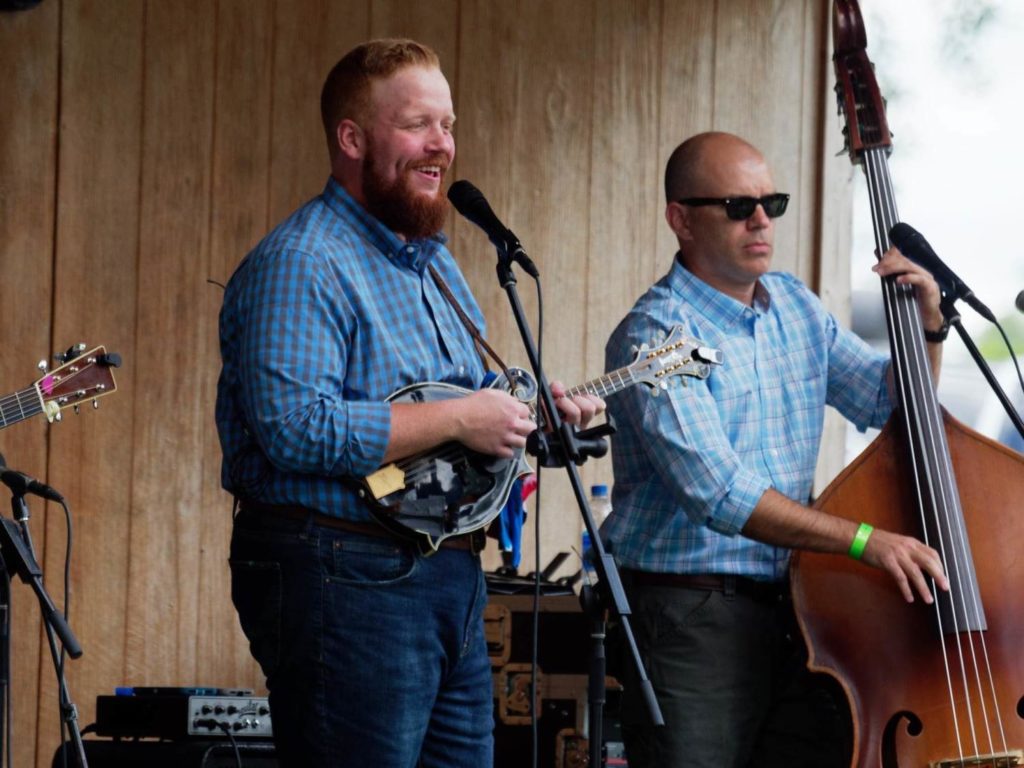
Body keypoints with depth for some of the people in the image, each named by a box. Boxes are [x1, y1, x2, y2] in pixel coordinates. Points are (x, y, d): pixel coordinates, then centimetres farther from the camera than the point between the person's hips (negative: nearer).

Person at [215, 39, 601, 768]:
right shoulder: (300, 265, -13)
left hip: (451, 572, 10)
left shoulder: (435, 262, 18)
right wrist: (457, 419, -21)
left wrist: (531, 409, 9)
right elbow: (296, 429, -25)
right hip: (342, 574, -10)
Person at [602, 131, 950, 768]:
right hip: (692, 617, -7)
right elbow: (718, 494, -23)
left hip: (791, 612, 7)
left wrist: (925, 329, 0)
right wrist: (864, 541, -27)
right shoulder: (655, 334, -13)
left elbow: (889, 402, 21)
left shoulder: (795, 307, 12)